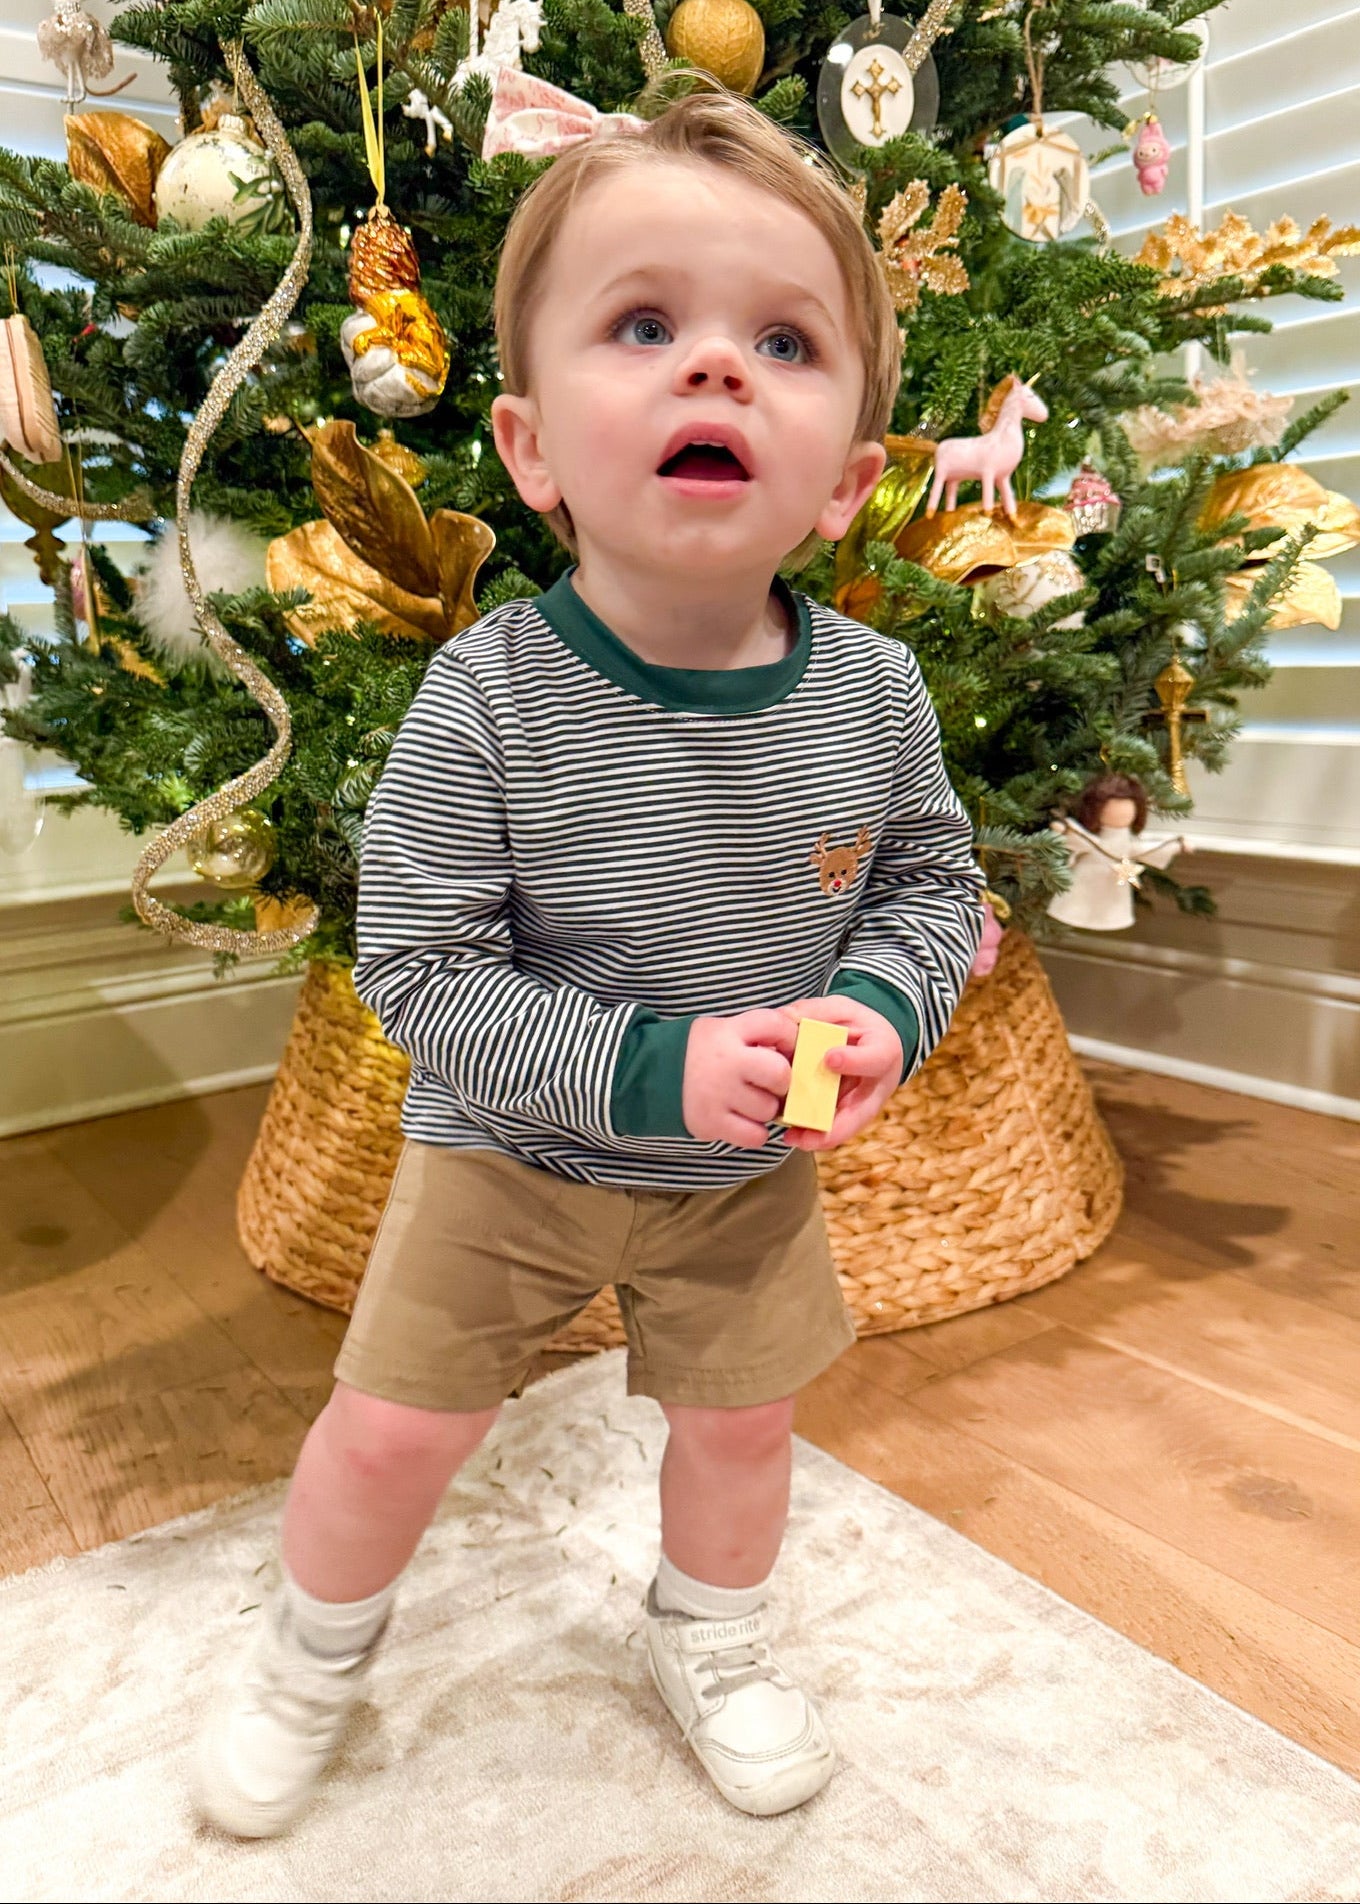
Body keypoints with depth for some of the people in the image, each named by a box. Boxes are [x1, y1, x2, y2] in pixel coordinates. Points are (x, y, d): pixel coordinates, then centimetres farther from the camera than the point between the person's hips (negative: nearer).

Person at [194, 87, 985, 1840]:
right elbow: (418, 973, -22)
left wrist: (883, 1008, -21)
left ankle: (708, 1633, 54)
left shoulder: (869, 691, -17)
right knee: (391, 1428, 11)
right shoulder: (489, 702, -27)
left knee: (742, 1419, 19)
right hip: (506, 1155, -2)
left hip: (749, 1173, 3)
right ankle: (313, 1650, 47)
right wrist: (647, 1072, -30)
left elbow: (930, 882, -1)